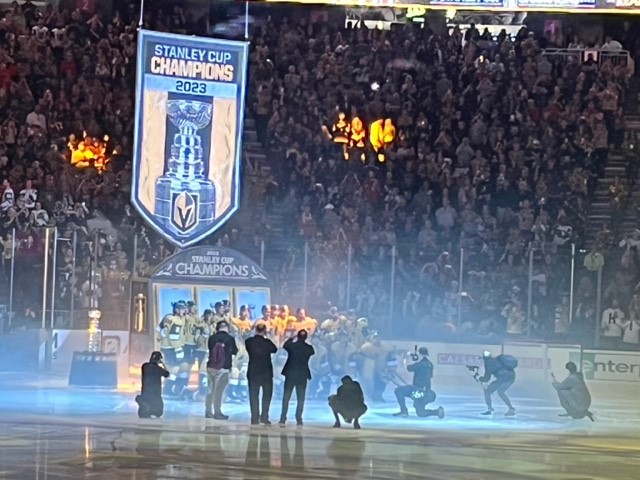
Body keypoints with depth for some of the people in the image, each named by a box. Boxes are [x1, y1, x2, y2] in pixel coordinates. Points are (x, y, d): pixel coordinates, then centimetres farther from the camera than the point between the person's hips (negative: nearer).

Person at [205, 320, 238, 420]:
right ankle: (217, 413, -1)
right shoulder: (230, 338, -8)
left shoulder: (212, 338, 1)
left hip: (211, 367, 4)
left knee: (210, 389, 12)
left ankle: (208, 412, 17)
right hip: (223, 368, -4)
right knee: (219, 390, -2)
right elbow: (235, 352, 8)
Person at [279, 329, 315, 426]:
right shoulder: (309, 348, -6)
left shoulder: (291, 345, -8)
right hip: (302, 376, 0)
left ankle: (283, 419, 1)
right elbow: (313, 353, 17)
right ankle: (298, 420, -1)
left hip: (290, 375, 0)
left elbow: (284, 346, 15)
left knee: (286, 398, 7)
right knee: (300, 399, 6)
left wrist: (291, 338, 27)